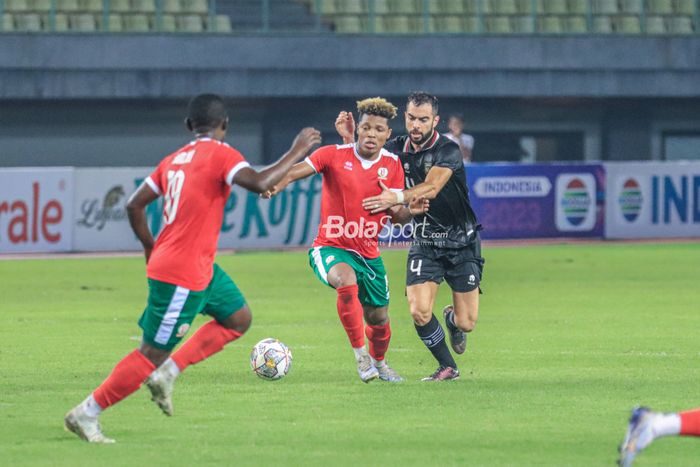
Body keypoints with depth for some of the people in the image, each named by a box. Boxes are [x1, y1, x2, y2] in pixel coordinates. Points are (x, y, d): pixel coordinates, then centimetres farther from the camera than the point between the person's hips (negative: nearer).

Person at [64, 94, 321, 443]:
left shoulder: (175, 159, 10)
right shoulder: (220, 154, -13)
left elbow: (134, 205, 12)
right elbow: (259, 184, -29)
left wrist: (150, 247, 23)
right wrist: (296, 153, -18)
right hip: (184, 276, -9)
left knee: (239, 318, 18)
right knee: (152, 355, -2)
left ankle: (168, 373, 12)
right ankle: (86, 414, 3)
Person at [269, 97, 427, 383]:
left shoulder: (392, 165, 1)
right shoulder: (335, 155, -9)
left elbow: (396, 216, 0)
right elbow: (296, 171, -23)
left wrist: (409, 211, -24)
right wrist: (277, 184, -45)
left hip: (369, 253, 4)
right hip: (331, 248, -4)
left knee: (379, 320, 9)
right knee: (346, 279, -36)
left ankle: (378, 363, 43)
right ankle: (360, 355, -24)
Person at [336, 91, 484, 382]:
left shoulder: (447, 151, -17)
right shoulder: (397, 148, -1)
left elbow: (431, 188, -32)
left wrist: (397, 197, -47)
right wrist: (349, 139, -11)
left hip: (461, 244, -3)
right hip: (424, 243, 3)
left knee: (466, 323, -3)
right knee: (419, 312, -17)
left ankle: (452, 319, 36)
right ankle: (447, 367, 7)